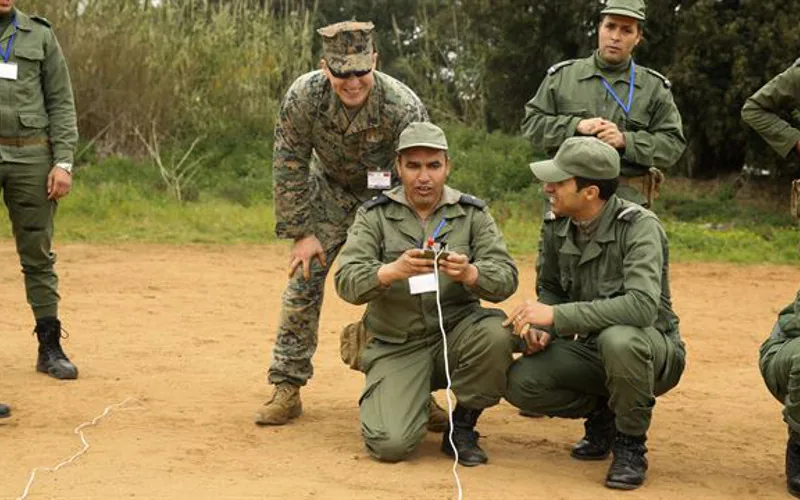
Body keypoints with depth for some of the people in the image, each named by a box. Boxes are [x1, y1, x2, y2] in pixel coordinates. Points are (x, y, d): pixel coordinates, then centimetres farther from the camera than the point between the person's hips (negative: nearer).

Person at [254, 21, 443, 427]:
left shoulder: (404, 107, -33)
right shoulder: (303, 96, -27)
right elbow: (289, 166, -14)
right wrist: (302, 233, -14)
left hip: (389, 197, -1)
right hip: (331, 189, 2)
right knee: (304, 280, -6)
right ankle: (286, 389, 3)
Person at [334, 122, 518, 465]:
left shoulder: (472, 214, 3)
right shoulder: (374, 215, 1)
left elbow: (506, 278, -9)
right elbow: (346, 283, -12)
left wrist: (470, 273, -32)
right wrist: (391, 272, -34)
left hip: (456, 333, 1)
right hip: (397, 344, -1)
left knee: (496, 334, -32)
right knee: (391, 444, -21)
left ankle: (462, 427, -5)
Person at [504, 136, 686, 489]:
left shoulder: (639, 227, -23)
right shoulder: (557, 226, -3)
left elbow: (642, 306, -37)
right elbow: (550, 288, 13)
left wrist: (557, 315, -38)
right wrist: (542, 329, -10)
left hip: (653, 350, -6)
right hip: (591, 348, 6)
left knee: (618, 339, -40)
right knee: (520, 382, -18)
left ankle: (630, 444, -14)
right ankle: (602, 416, 11)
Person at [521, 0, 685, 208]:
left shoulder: (655, 87, 9)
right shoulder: (562, 75, 10)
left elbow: (673, 144, 3)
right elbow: (532, 123, 7)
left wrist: (625, 140, -13)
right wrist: (575, 126, -9)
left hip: (628, 199, 0)